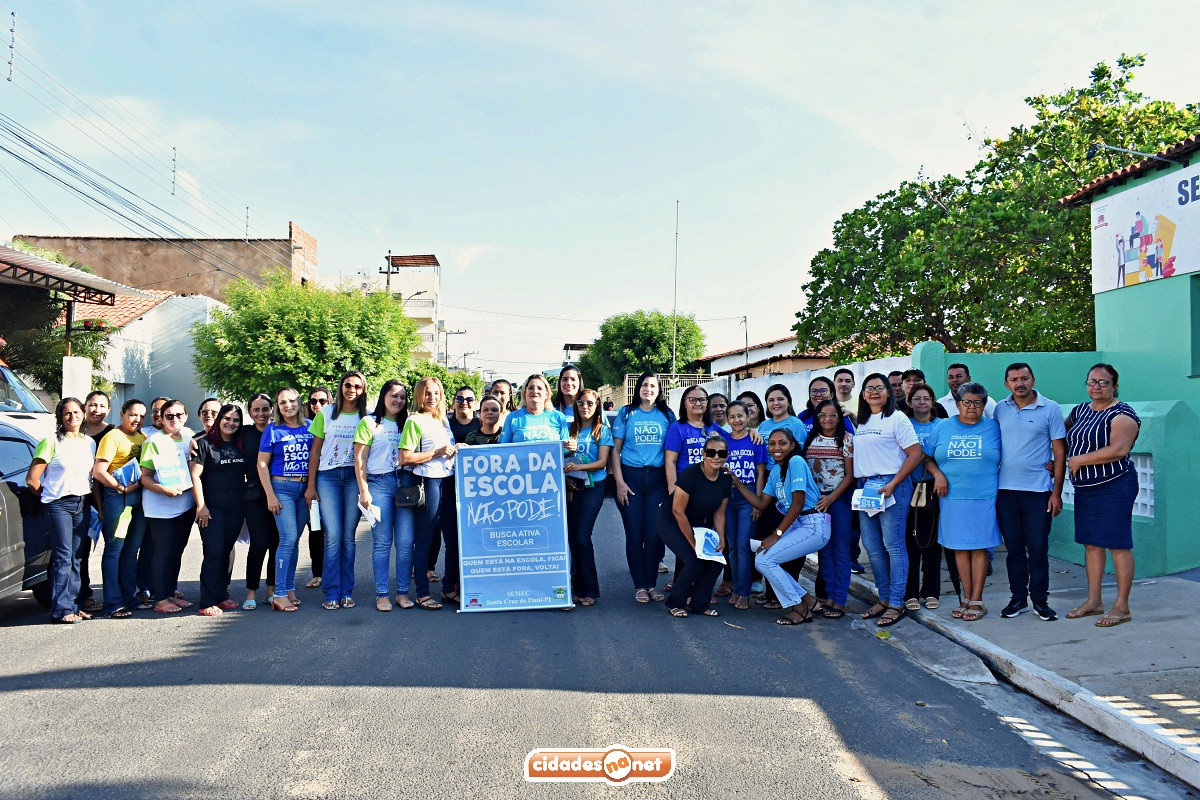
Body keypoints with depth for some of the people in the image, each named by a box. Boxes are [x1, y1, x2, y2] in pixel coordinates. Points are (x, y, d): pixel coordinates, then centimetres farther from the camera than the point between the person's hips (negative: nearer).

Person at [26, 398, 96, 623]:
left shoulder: (89, 442, 12)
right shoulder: (51, 442, -4)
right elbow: (32, 479, -5)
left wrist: (89, 499, 10)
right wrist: (47, 498, 5)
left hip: (83, 504, 5)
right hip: (59, 505, -5)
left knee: (76, 558, 7)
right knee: (63, 557, -8)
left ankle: (74, 605, 12)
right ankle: (62, 609, -6)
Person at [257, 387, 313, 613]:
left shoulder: (310, 427, 6)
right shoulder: (273, 430, -2)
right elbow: (261, 464, -1)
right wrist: (270, 495, -7)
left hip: (305, 489, 3)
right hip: (282, 488, -3)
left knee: (293, 540, 8)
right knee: (288, 538, -10)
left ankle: (289, 589, 17)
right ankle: (279, 595, -6)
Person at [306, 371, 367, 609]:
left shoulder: (367, 417, 7)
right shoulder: (326, 413, 8)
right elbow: (315, 451, 8)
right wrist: (311, 485, 3)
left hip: (355, 477, 0)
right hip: (328, 477, 0)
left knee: (348, 536, 3)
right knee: (333, 537, -5)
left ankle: (346, 592, 10)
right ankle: (332, 594, 1)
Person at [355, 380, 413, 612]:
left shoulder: (407, 424, 17)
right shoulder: (369, 422, 5)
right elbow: (359, 459, 0)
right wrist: (364, 490, -7)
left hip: (405, 483, 3)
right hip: (379, 483, -3)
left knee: (405, 543, 0)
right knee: (382, 542, 0)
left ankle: (402, 592, 9)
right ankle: (382, 594, 8)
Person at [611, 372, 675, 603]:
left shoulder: (667, 415, 8)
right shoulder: (626, 413, 5)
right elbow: (616, 450, 3)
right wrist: (619, 482, -6)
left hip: (657, 479, 1)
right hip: (631, 477, -1)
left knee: (654, 533, 1)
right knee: (634, 534, 1)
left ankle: (652, 584, 13)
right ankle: (639, 586, 10)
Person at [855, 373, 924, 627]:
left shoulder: (897, 418, -5)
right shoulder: (861, 423, 17)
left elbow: (916, 454, -11)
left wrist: (892, 485, -17)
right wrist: (859, 486, 8)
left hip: (890, 485, -7)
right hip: (865, 487, 7)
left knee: (893, 545, -4)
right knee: (872, 546, 9)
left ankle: (896, 604, 3)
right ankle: (884, 598, 20)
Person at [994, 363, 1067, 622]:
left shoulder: (1050, 409, -2)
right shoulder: (1000, 409, 6)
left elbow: (1060, 452, -2)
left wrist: (1057, 492, -7)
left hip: (1038, 489, -3)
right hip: (1005, 489, 3)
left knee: (1038, 548, 2)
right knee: (1014, 548, 9)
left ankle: (1040, 600, 14)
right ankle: (1017, 598, 20)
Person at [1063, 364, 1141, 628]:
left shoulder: (1122, 414, -11)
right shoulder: (1080, 410, 13)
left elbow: (1119, 450, -23)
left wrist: (1079, 460, -16)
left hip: (1114, 487, -8)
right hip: (1084, 488, 8)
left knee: (1118, 545, -3)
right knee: (1091, 544, 12)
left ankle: (1122, 607, 5)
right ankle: (1094, 601, 22)